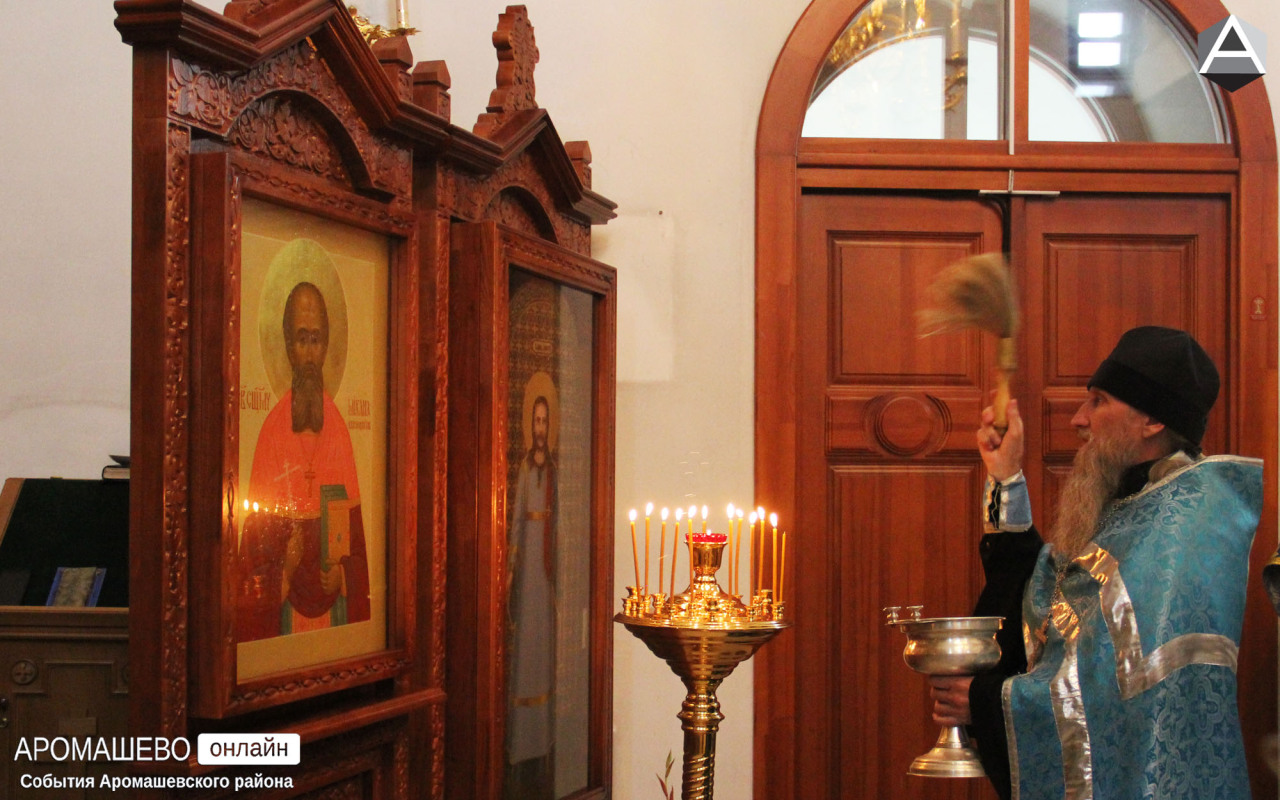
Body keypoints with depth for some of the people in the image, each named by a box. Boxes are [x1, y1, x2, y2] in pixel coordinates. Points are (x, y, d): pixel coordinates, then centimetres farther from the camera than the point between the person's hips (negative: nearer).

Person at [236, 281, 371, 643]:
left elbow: (354, 527, 5)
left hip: (334, 601, 2)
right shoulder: (272, 429, -1)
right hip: (284, 603, -1)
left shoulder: (339, 428, 4)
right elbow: (258, 530, -1)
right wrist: (284, 566, -18)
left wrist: (339, 572, -10)